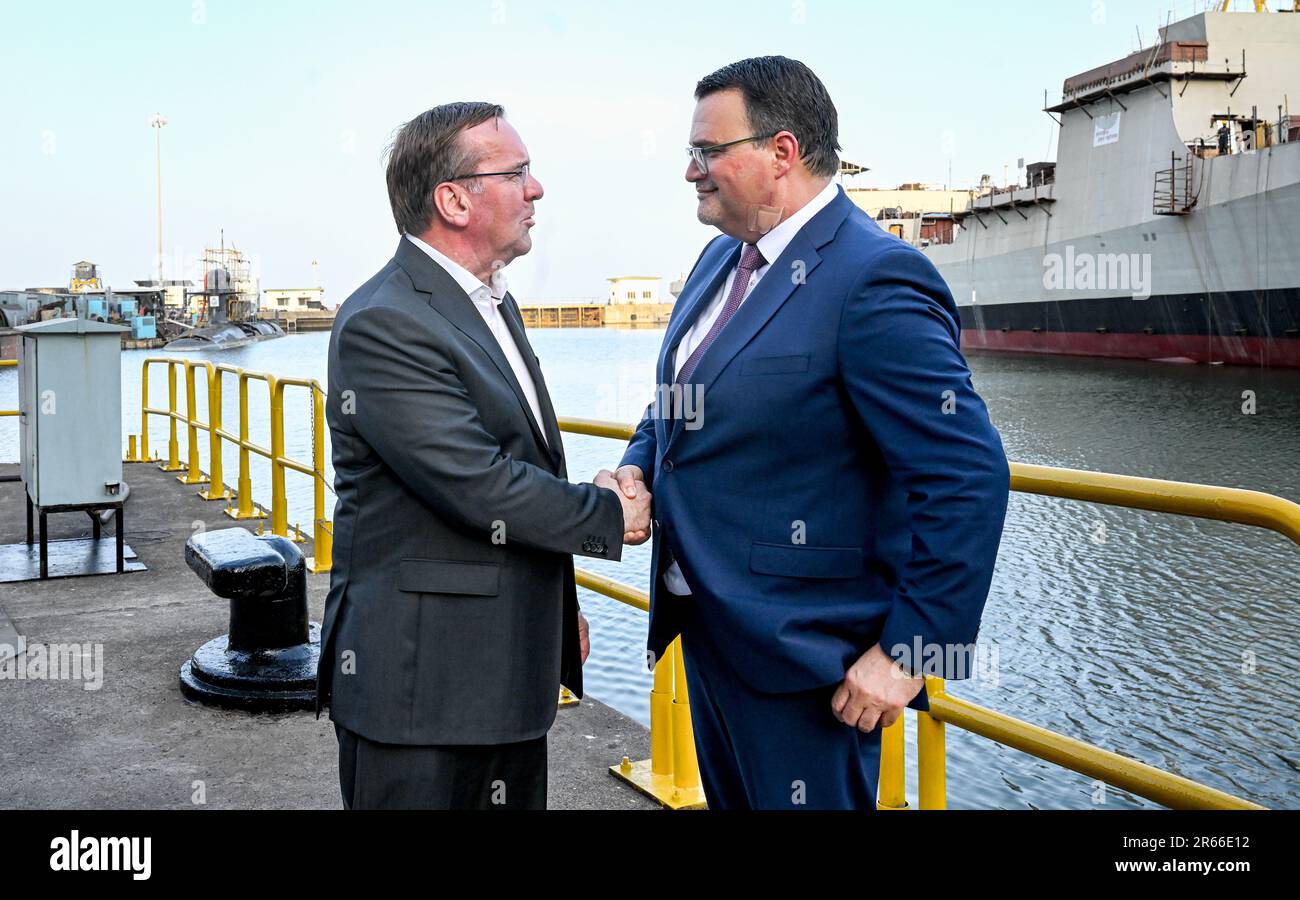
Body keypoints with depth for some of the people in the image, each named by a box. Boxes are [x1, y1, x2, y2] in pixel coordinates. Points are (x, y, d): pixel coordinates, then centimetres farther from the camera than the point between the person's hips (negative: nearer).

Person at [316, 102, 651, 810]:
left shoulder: (493, 302, 13)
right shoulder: (382, 325, -19)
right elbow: (481, 488, -23)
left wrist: (558, 608, 22)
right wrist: (610, 514, -9)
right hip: (420, 688, -9)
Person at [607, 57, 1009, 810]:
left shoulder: (875, 280, -21)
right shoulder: (723, 258, 8)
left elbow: (968, 480, -23)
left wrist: (910, 650, -21)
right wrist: (637, 467, 0)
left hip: (801, 654, -9)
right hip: (706, 628, 9)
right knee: (727, 798, 22)